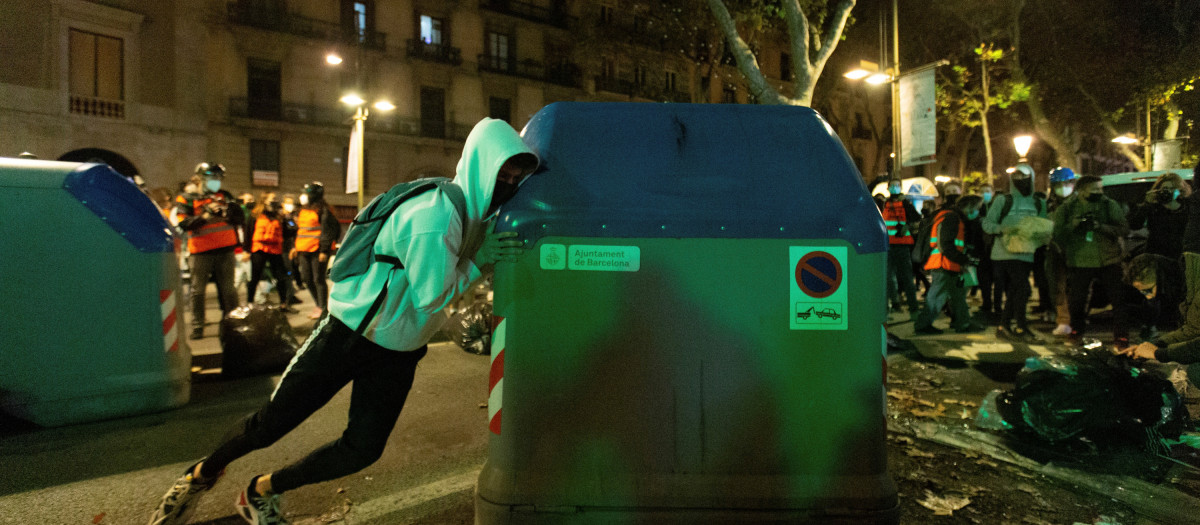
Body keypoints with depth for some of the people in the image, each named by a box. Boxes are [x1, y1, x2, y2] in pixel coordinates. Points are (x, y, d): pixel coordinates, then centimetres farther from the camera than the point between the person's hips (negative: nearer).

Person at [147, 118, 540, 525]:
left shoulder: (477, 214, -1)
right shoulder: (434, 217, -28)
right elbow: (431, 298, -23)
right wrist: (478, 262, -23)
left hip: (398, 352, 7)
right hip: (351, 334, -7)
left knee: (363, 450, 6)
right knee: (270, 425, 5)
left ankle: (262, 491, 29)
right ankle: (201, 475, 36)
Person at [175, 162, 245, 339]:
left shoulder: (224, 196, 13)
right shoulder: (186, 199, 4)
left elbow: (241, 219, 7)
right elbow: (183, 223, -10)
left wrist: (229, 211, -12)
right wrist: (206, 216, -20)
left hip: (225, 250, 2)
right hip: (200, 252, -2)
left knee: (228, 289, 7)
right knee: (198, 290, 2)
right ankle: (197, 327, 9)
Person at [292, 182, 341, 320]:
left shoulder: (323, 211, -10)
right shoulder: (302, 211, 17)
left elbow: (328, 231, -14)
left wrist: (324, 250, -18)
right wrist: (296, 248, 21)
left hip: (318, 251, -9)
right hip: (305, 251, 9)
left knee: (318, 279, -5)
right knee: (307, 278, 12)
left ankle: (323, 308, 4)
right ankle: (319, 303, 26)